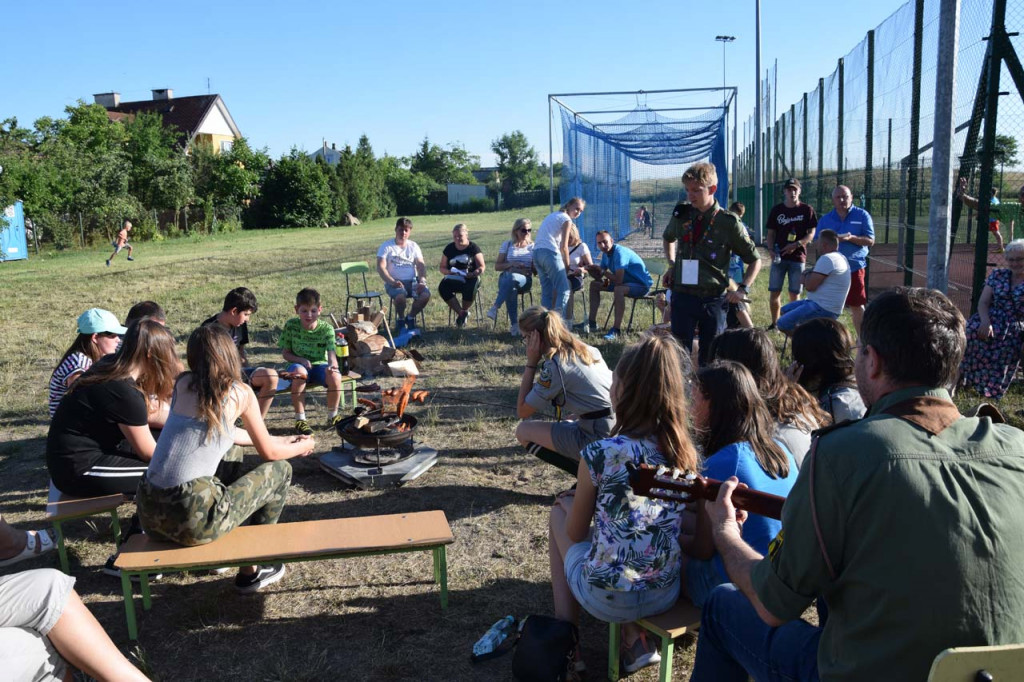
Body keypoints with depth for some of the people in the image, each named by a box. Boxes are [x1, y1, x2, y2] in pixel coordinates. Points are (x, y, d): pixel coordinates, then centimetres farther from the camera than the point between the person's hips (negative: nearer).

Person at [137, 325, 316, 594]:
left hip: (149, 512, 7)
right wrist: (302, 446, 33)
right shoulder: (240, 392, -1)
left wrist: (281, 439, 39)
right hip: (193, 519, -6)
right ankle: (250, 569, 20)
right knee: (280, 470, 14)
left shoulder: (183, 383, 12)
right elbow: (269, 452, 11)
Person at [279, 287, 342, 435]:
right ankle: (300, 419, -25)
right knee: (299, 373, -37)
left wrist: (332, 364, -46)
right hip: (299, 364, 0)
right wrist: (301, 360, -20)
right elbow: (285, 353, 0)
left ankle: (332, 416, -6)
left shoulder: (326, 328, -8)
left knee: (335, 376, -32)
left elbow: (331, 352, -22)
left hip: (320, 365, 1)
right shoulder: (291, 325, -6)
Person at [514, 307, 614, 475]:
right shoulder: (587, 349, 8)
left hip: (600, 441, -8)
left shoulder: (554, 365, -14)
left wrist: (531, 363, -5)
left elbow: (522, 412, -5)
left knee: (523, 431, 5)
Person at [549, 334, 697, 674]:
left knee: (559, 514, 21)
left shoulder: (599, 454, -19)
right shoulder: (686, 454, -4)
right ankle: (637, 640, 22)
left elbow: (576, 533, -5)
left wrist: (569, 504, 19)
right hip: (666, 595, 5)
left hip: (606, 598, -4)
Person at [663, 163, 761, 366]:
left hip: (713, 299, -2)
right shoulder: (681, 214, 3)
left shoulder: (728, 223, -6)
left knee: (709, 357, 6)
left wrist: (743, 289, -8)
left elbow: (755, 260, 5)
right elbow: (668, 238, 28)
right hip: (683, 296, 2)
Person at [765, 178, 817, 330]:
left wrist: (796, 245, -17)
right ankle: (774, 323, 12)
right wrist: (771, 250, -8)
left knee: (794, 294, 2)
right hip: (779, 257, 2)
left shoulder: (806, 210, 1)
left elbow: (811, 234, -1)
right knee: (774, 292, -1)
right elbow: (771, 233, 9)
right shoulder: (776, 210, 7)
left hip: (798, 256, -2)